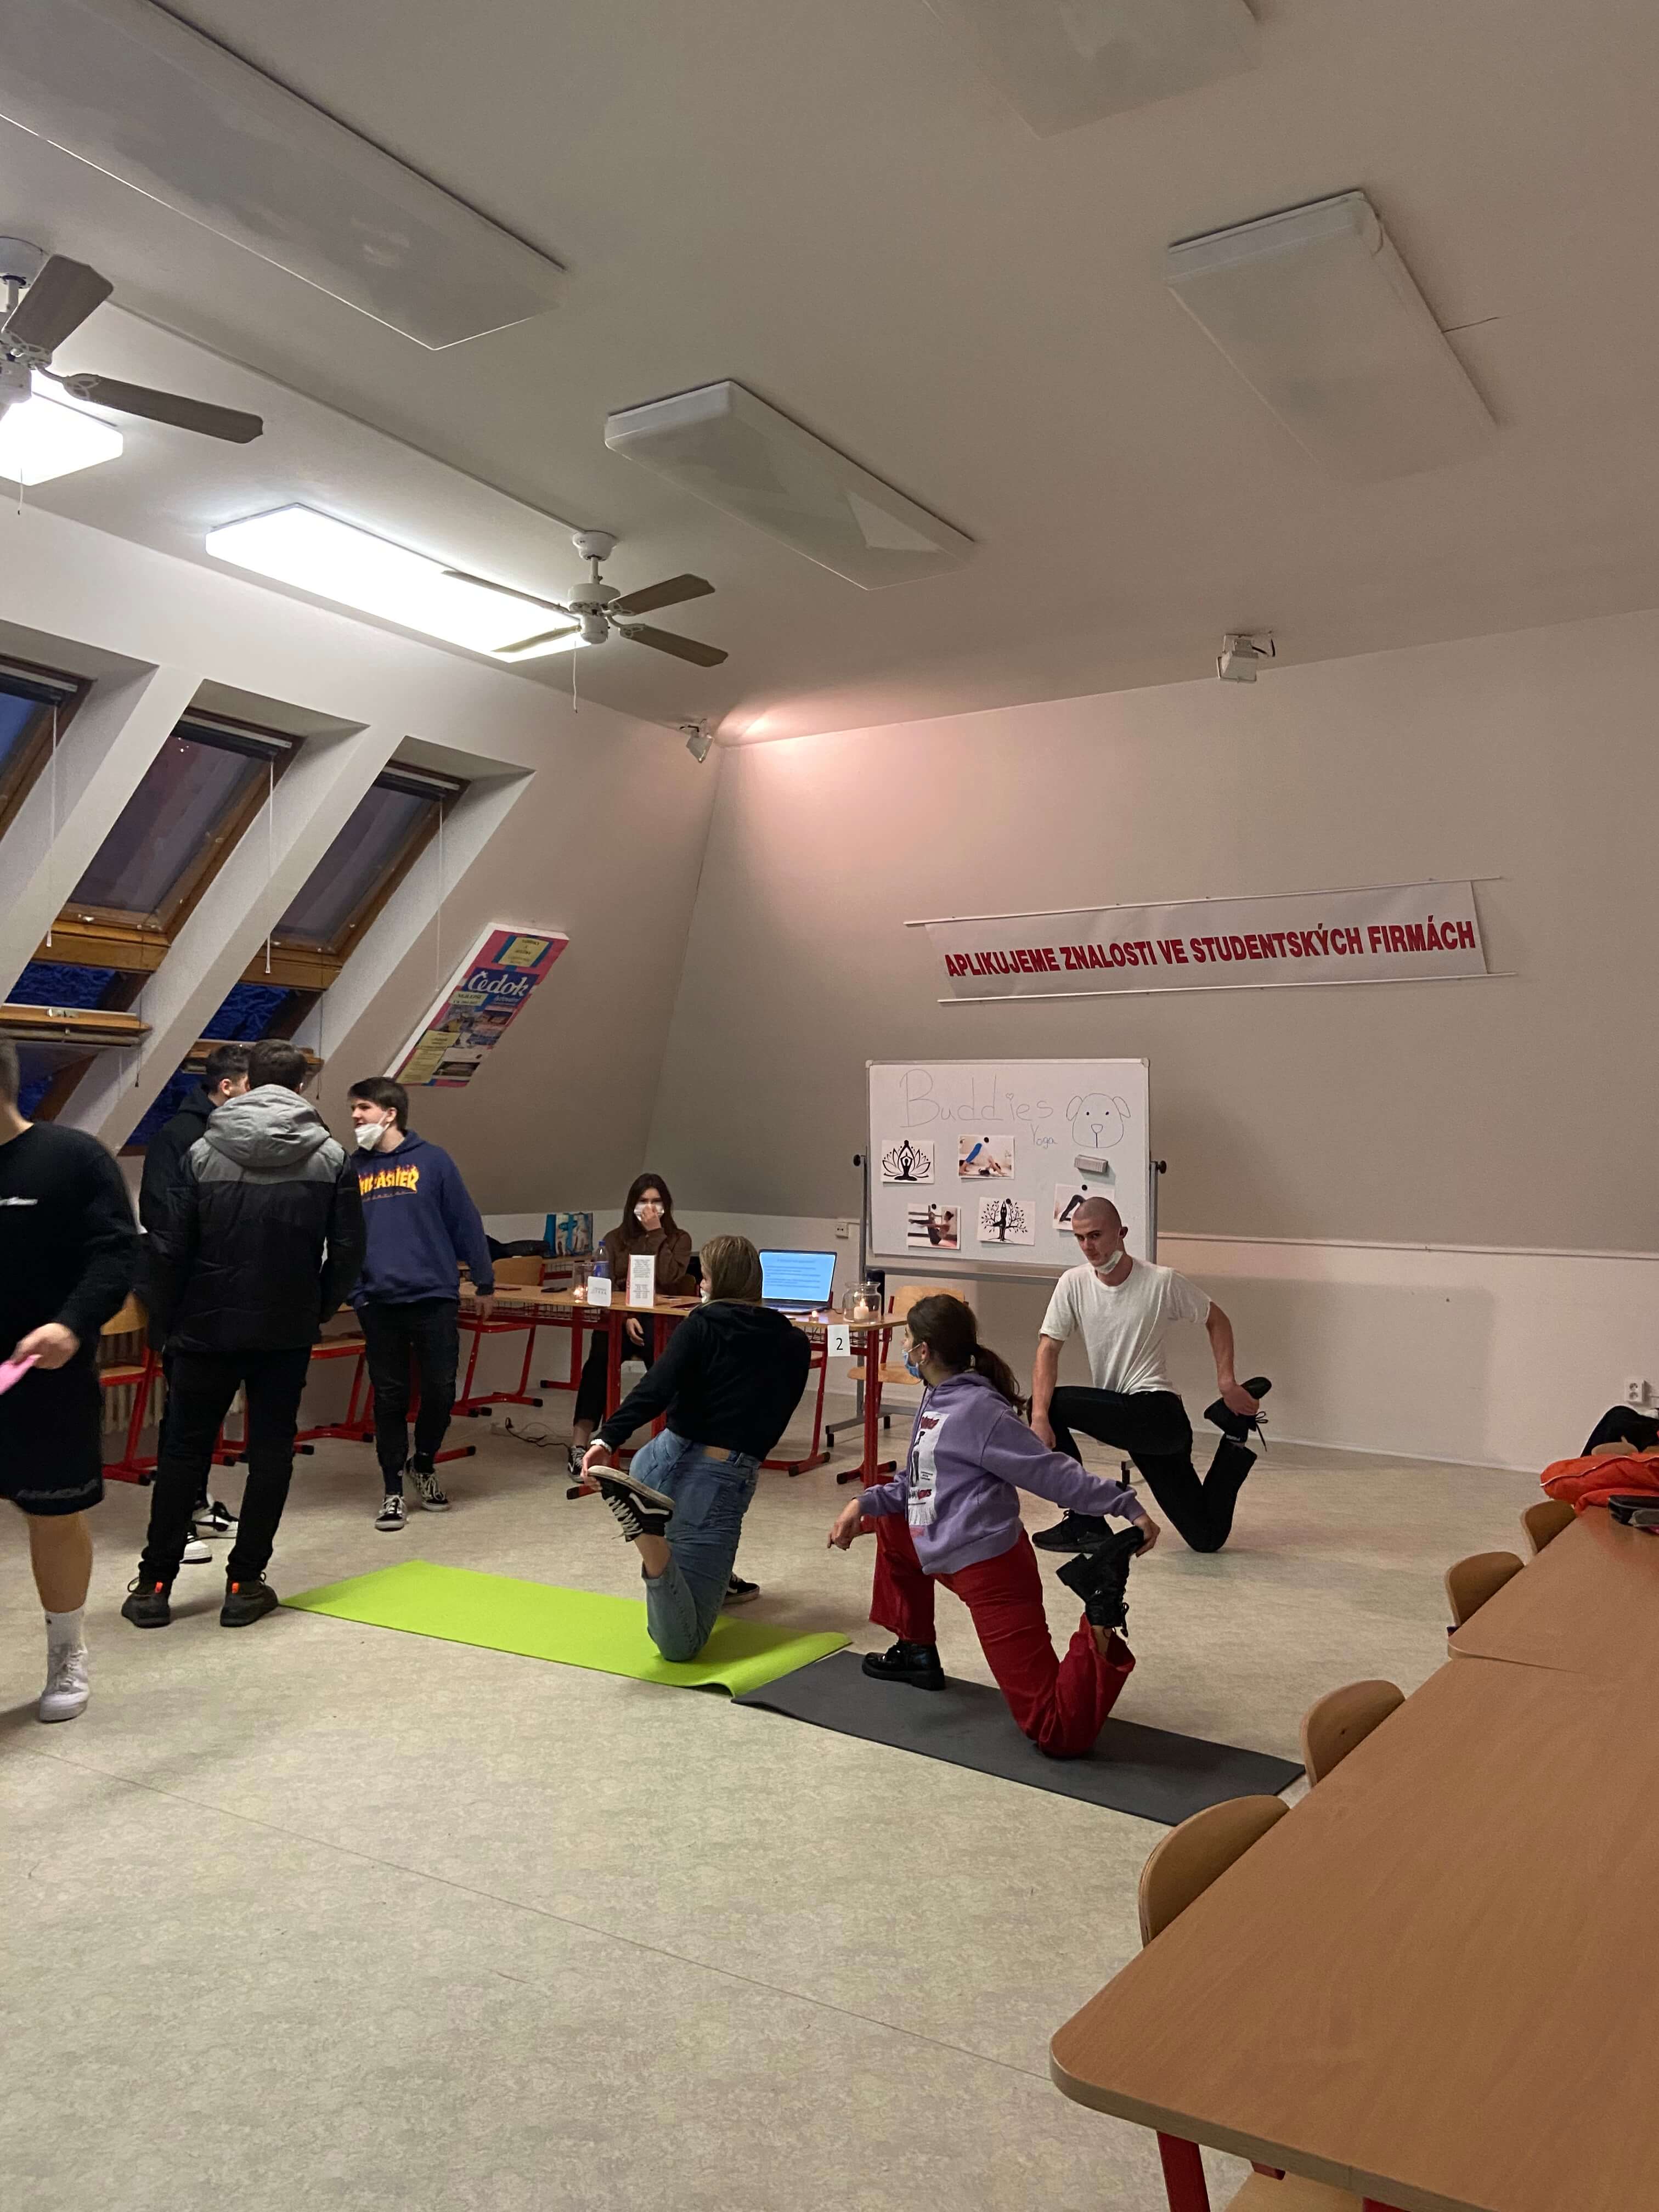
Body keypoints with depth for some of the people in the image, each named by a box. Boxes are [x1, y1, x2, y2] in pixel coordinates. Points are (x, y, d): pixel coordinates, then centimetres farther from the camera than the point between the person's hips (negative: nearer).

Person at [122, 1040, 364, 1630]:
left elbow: (170, 1249, -4)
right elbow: (347, 1251, -3)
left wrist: (163, 1323, 7)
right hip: (288, 1332, 0)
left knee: (184, 1450, 11)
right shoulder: (331, 1157, -3)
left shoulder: (204, 1153, -4)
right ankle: (245, 1584, 11)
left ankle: (154, 1584, 16)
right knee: (271, 1452, 9)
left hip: (208, 1329, 1)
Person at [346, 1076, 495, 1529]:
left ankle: (424, 1462, 29)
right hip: (376, 1302, 2)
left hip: (434, 1296, -2)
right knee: (389, 1396, 7)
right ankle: (393, 1489, 18)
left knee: (441, 1389, 3)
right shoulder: (353, 1168, 7)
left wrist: (484, 1283, 2)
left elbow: (465, 1223, 1)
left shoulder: (432, 1160, -1)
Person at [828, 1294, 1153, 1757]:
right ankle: (916, 1654, 32)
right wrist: (864, 1503, 11)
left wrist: (1128, 1506, -24)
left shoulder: (977, 1410, -17)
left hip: (990, 1568, -10)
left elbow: (1053, 1474, -19)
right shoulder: (935, 1399, 12)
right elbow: (919, 1484, 22)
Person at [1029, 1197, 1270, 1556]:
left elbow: (1216, 1319, 6)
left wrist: (1227, 1383, -6)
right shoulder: (1073, 1284, 0)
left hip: (1158, 1412, -5)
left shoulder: (1162, 1282, -9)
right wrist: (1039, 1417, -21)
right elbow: (1048, 1350, -6)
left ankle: (1084, 1522, -5)